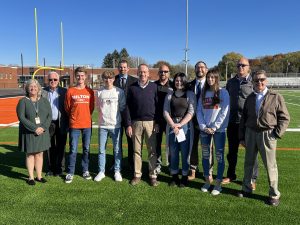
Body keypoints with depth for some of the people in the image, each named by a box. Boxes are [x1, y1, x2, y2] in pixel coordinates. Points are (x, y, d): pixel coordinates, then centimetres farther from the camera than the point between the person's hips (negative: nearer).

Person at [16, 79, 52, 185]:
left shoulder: (44, 101, 7)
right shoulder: (23, 101, -2)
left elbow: (49, 115, 2)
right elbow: (21, 117, -10)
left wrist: (43, 127, -13)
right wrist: (34, 128, -17)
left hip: (42, 132, 3)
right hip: (29, 132, -3)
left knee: (39, 154, 9)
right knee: (30, 154, 5)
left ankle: (39, 176, 19)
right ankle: (31, 177, 15)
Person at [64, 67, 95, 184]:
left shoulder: (90, 91, 2)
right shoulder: (70, 91, -1)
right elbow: (67, 108, 6)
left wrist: (85, 117, 13)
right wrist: (74, 117, 11)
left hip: (87, 124, 2)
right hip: (74, 125, -1)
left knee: (86, 149, 10)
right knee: (73, 150, 3)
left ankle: (85, 170, 23)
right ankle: (70, 172, 14)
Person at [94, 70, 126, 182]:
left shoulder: (119, 91, -2)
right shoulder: (99, 92, 3)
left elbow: (122, 107, 2)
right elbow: (98, 107, 13)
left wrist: (114, 114, 0)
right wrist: (104, 115, 7)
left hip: (116, 125, -1)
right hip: (103, 125, 2)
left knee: (117, 150, 5)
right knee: (101, 150, 8)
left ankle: (117, 171, 18)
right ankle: (101, 171, 20)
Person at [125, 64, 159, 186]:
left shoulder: (154, 87, 4)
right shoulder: (132, 88, 6)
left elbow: (158, 105, 4)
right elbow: (128, 107, 5)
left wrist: (157, 122, -3)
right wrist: (128, 124, -1)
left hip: (151, 122, -1)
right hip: (136, 122, 1)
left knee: (152, 150, 2)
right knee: (137, 150, 6)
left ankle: (153, 175, 11)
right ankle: (137, 175, 15)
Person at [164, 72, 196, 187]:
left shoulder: (190, 94, 3)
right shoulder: (169, 95, 10)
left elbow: (191, 112, -5)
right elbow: (166, 112, 3)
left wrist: (180, 124, -13)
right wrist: (173, 125, -10)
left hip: (185, 126, -2)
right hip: (171, 126, 2)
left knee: (185, 153, 1)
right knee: (173, 153, 6)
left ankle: (184, 177, 13)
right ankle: (174, 176, 18)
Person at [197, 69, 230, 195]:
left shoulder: (223, 92, -3)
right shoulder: (203, 93, 10)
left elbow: (224, 112, -9)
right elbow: (199, 111, 6)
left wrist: (214, 127, -12)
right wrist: (203, 127, -5)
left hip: (219, 130, -4)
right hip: (204, 130, 4)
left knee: (219, 156, 2)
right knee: (205, 155, 10)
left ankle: (218, 183, 12)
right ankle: (207, 181, 23)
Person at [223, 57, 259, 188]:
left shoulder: (253, 82, -3)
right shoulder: (231, 82, 10)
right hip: (233, 122, 4)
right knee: (232, 151, 15)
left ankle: (252, 179, 22)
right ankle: (231, 175, 31)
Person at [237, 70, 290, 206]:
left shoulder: (276, 97, -3)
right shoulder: (250, 98, 8)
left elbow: (285, 118, -2)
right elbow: (244, 118, 12)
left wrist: (277, 134, -9)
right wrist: (242, 137, 11)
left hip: (267, 134, -4)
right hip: (250, 133, 4)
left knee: (270, 166, 4)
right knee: (248, 163, 14)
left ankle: (274, 195, 19)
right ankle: (247, 189, 31)